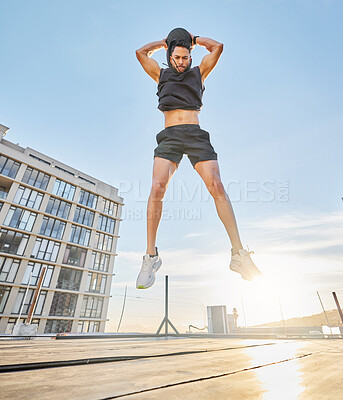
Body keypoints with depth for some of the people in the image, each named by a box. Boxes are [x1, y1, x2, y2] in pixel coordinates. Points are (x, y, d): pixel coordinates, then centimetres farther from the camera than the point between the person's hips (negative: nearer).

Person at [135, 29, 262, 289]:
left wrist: (193, 39, 37)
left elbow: (218, 47, 24)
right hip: (170, 136, 0)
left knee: (217, 187, -19)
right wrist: (165, 42, 40)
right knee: (157, 189, -23)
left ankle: (238, 253, -17)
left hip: (195, 134, 0)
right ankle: (151, 256, -16)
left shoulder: (198, 72, 28)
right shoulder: (162, 74, 29)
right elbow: (141, 52, 30)